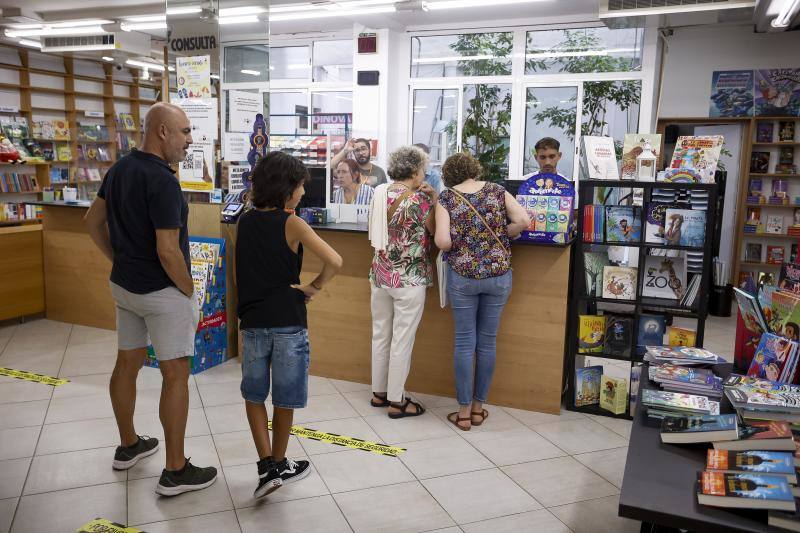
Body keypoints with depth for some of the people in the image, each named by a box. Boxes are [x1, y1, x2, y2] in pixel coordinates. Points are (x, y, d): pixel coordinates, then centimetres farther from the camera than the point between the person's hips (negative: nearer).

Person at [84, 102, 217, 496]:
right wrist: (189, 291, -12)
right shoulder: (163, 181, -23)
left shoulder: (119, 169, 5)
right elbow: (168, 251, -25)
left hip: (124, 285, 9)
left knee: (127, 364, 19)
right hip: (163, 291, -9)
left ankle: (128, 446, 37)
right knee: (175, 376, -1)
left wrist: (121, 261, 16)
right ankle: (175, 471, 7)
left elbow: (92, 221, 13)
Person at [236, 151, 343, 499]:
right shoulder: (292, 224, -10)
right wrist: (313, 288, -6)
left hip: (253, 322, 4)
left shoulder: (245, 222, 5)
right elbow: (334, 262, -21)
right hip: (288, 322, -4)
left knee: (254, 395, 18)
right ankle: (279, 464, 28)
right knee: (285, 398, 13)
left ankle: (267, 467, 11)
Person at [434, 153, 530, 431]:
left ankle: (464, 412, 13)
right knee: (487, 341, 11)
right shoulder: (496, 190, 3)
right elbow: (523, 221, -7)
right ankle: (478, 407, 22)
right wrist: (501, 236, 9)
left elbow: (442, 241, -14)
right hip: (498, 275, 2)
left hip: (463, 277, -2)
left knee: (464, 341, 7)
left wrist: (457, 244, 8)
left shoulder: (447, 198, -3)